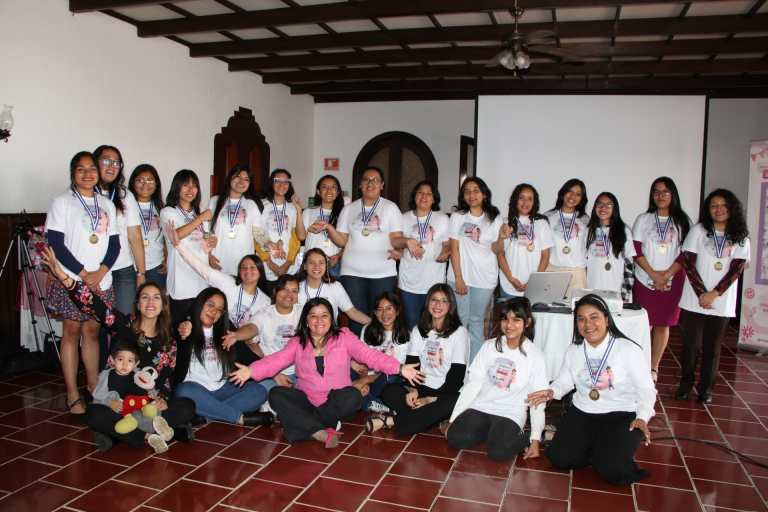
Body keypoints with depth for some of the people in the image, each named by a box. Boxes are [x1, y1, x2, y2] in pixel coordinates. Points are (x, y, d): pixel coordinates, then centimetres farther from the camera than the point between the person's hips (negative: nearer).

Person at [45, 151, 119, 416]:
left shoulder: (106, 204, 12)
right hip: (71, 281, -4)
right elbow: (56, 244, -8)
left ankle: (93, 387, 18)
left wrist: (101, 271, -8)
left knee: (92, 331, 10)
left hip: (101, 281, 4)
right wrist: (84, 274, -13)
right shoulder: (62, 202, -1)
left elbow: (114, 243, 8)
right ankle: (72, 395, 7)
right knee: (72, 332, 2)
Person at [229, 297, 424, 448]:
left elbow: (370, 355, -12)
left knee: (353, 396, -32)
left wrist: (400, 368, -26)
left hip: (336, 400, -2)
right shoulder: (298, 343, 3)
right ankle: (321, 432, -28)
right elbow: (276, 360, -11)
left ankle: (304, 424, -15)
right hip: (307, 400, 2)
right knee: (276, 395, -21)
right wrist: (251, 370, -31)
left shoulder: (343, 337, -1)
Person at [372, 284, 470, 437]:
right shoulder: (418, 330, 8)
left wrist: (432, 399, -17)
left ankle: (392, 421, -26)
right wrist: (412, 390, -18)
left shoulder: (459, 332, -6)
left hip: (447, 391, -3)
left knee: (451, 403, -38)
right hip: (422, 387, 3)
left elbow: (457, 374, -10)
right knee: (389, 392, -22)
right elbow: (410, 365, 2)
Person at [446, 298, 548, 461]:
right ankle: (492, 432, 5)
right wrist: (454, 418, -3)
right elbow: (472, 383, 1)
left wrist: (536, 439, -8)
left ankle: (520, 435, 2)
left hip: (510, 414, -3)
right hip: (480, 406, 3)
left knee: (498, 452, -28)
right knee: (455, 438, -20)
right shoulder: (489, 346, 1)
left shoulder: (535, 356, -5)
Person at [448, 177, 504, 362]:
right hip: (461, 276, 0)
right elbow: (454, 248, -2)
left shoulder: (494, 218, 5)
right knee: (461, 319, 2)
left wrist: (502, 237, -16)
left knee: (477, 321, 7)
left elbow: (496, 249, 3)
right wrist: (458, 278, -8)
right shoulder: (457, 217, 2)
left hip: (485, 278, 1)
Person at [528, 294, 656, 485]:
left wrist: (642, 417, -24)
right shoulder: (573, 351, 5)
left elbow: (646, 389, -9)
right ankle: (594, 449, 18)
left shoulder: (629, 350, -11)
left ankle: (610, 450, 13)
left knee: (611, 470, -23)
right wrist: (551, 392, -9)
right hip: (582, 413, 4)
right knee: (559, 459, -11)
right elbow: (565, 380, 13)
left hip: (621, 416, -4)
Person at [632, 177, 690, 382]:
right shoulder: (643, 219, 6)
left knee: (663, 324, 6)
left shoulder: (683, 222, 6)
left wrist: (666, 275, -11)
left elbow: (685, 254, 0)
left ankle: (653, 368, 16)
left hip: (672, 282, 1)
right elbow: (636, 251, -2)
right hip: (645, 280, -1)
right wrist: (653, 275, -11)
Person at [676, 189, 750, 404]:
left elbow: (736, 270, -3)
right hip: (694, 300, -1)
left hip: (722, 303, 1)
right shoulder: (698, 231, 1)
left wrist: (713, 294, -13)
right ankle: (686, 383, 19)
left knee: (712, 346, 7)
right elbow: (688, 263, -4)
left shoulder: (741, 238, 4)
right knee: (691, 343, 4)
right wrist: (701, 293, -12)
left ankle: (706, 387, 19)